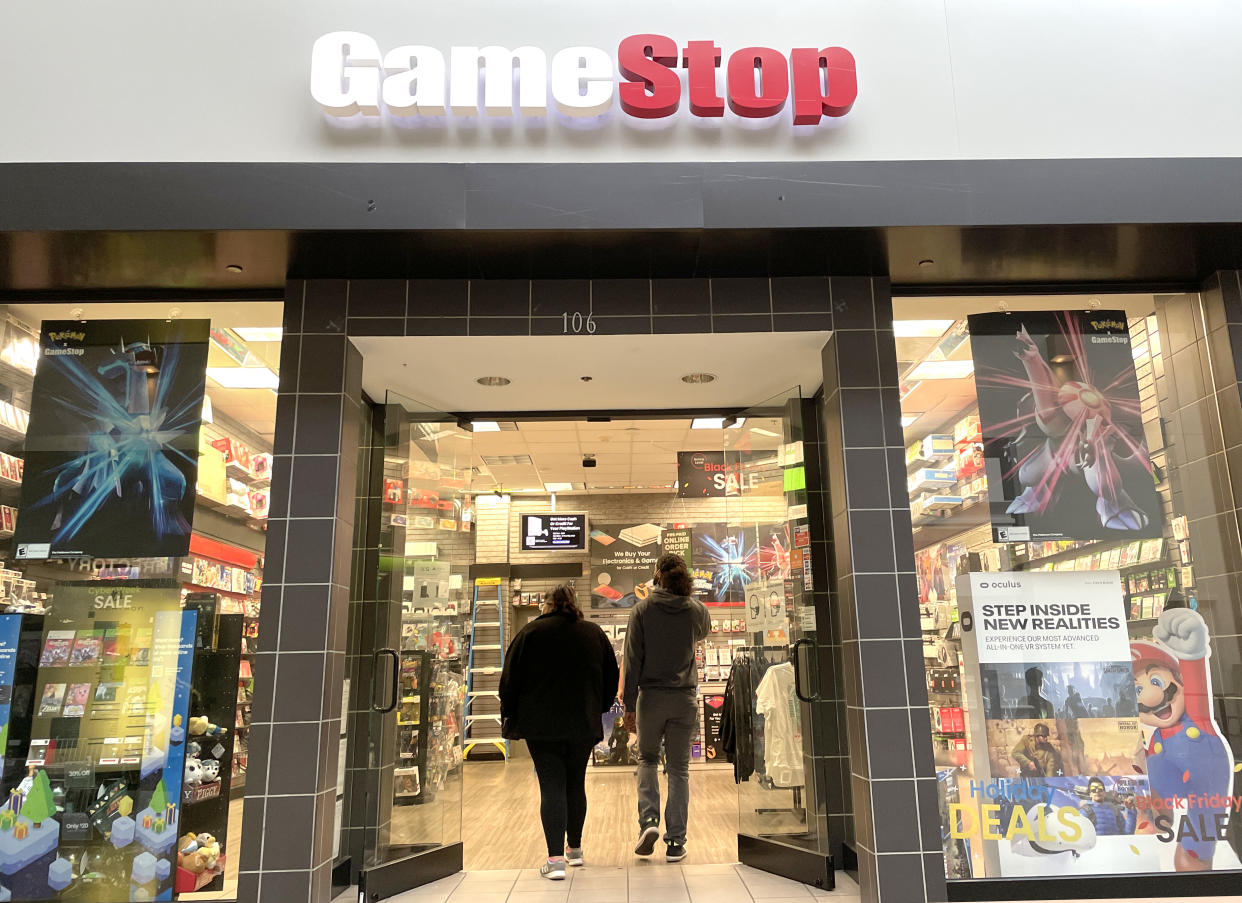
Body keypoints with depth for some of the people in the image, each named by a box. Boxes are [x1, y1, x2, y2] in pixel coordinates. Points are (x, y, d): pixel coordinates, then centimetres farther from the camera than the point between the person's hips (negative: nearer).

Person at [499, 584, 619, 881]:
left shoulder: (531, 632, -2)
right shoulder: (594, 633, 7)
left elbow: (511, 679, -2)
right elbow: (611, 678, 11)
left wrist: (508, 715, 9)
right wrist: (598, 709, 22)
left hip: (541, 724, -3)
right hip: (584, 724, 3)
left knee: (552, 787, -2)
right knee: (575, 784, 16)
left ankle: (555, 859, -8)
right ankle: (575, 849, 28)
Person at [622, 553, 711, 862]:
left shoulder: (642, 609, -6)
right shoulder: (696, 610, 0)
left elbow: (633, 659, -7)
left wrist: (630, 703, -2)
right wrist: (685, 593, 26)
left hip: (650, 697, -1)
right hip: (684, 698, 1)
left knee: (647, 760, 19)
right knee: (679, 769, 10)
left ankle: (648, 821, 2)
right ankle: (676, 842, 11)